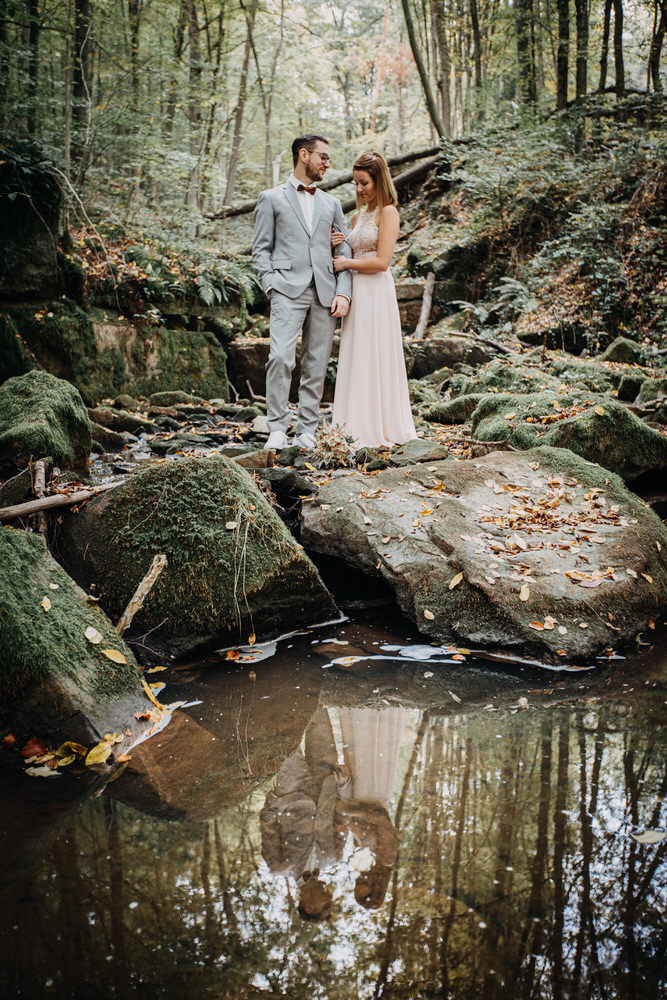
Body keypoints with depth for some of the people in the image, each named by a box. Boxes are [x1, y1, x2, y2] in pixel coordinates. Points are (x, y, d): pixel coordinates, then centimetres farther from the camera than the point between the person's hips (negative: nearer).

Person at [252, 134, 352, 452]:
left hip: (325, 293, 4)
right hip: (288, 290, -4)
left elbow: (345, 250, 15)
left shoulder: (331, 204, 21)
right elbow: (260, 249, 7)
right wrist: (271, 285, -8)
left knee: (317, 364, 1)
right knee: (281, 357, -18)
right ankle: (277, 428, -11)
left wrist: (343, 292, 1)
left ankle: (306, 431, 7)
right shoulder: (271, 198, 11)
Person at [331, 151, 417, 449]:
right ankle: (357, 427, 10)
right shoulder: (359, 215, 17)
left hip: (376, 291, -8)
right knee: (355, 360, 6)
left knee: (374, 359, -5)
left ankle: (378, 428, 1)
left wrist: (346, 264, -7)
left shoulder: (388, 212, -6)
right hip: (355, 291, 8)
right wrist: (339, 245, 5)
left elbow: (381, 261, -14)